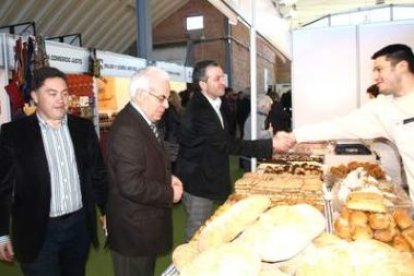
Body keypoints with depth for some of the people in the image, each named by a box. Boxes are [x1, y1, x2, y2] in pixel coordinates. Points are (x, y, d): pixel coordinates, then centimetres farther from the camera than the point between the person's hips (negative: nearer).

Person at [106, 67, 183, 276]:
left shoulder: (143, 120, 6)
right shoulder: (127, 129, -27)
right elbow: (132, 186, -31)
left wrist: (167, 177, 1)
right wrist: (170, 193, -17)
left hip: (144, 222, 9)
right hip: (134, 228, -9)